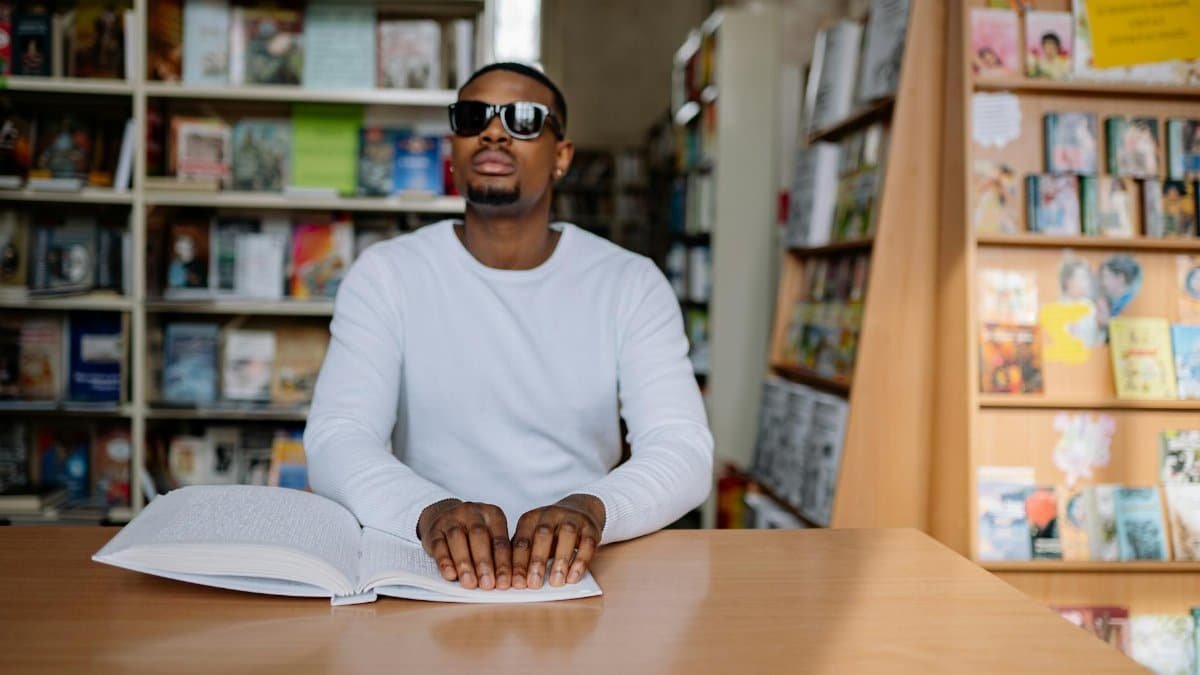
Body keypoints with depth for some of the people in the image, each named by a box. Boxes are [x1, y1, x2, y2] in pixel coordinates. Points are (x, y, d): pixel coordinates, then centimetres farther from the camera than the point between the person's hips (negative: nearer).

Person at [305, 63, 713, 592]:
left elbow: (684, 451, -7)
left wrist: (591, 509, -30)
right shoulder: (386, 275, 2)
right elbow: (335, 441, -10)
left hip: (577, 569, 1)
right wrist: (430, 511, -31)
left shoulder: (631, 285, 3)